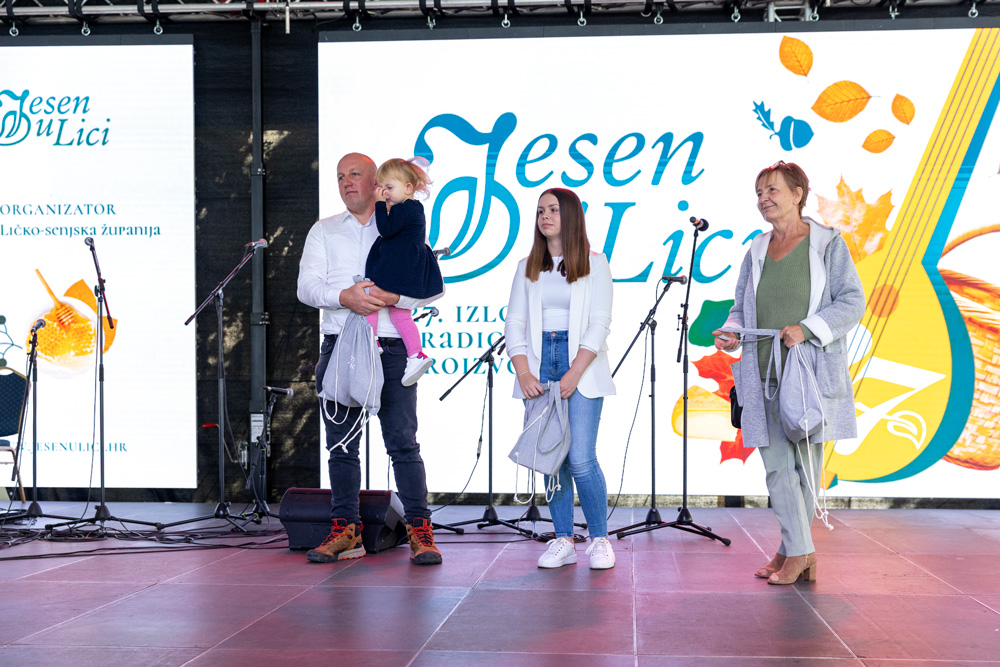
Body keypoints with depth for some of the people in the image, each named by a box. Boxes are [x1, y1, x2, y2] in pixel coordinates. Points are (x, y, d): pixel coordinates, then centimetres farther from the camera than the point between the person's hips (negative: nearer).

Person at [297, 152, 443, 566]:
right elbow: (306, 287, 2)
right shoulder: (323, 231, 15)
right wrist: (344, 296, -17)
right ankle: (346, 531, 12)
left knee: (403, 442, -5)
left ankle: (420, 531, 0)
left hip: (392, 347, -2)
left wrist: (392, 297, -17)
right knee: (341, 445, 4)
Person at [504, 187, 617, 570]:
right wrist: (523, 373, -6)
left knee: (581, 459, -11)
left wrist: (574, 375, -13)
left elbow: (599, 324, -3)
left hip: (581, 369, -3)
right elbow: (514, 323, 9)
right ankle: (563, 541, 9)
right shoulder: (527, 268, 14)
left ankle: (600, 539, 3)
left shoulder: (593, 264, 5)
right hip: (539, 368, 3)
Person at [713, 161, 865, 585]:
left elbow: (852, 302, -4)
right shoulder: (756, 251, 15)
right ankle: (800, 552, 7)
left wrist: (807, 329, -16)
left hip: (813, 371, -4)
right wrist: (730, 331, -3)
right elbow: (742, 307, 19)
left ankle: (792, 551, 14)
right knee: (776, 464, -1)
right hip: (765, 373, 4)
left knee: (806, 462, 2)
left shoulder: (827, 244, 2)